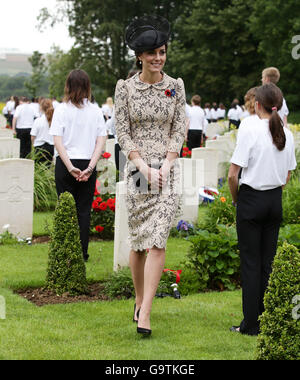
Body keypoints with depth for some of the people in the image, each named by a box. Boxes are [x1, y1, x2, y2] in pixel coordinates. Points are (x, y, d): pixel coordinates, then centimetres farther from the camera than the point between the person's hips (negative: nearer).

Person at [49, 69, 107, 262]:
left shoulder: (62, 109, -5)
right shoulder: (96, 111, 0)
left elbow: (58, 142, -11)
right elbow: (101, 141, -5)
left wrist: (70, 167, -12)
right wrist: (90, 168, -9)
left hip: (66, 164, -1)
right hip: (88, 164, 2)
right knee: (84, 209, 8)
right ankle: (83, 253, 9)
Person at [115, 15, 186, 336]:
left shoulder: (176, 86, 5)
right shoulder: (125, 87, 2)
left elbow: (179, 130, 4)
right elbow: (122, 133, -1)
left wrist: (165, 166, -8)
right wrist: (145, 168, -10)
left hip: (168, 169, 0)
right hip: (136, 169, 0)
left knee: (157, 241, -11)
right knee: (137, 241, 6)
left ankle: (144, 316, -13)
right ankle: (139, 300, 27)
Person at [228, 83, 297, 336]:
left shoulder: (250, 130, -14)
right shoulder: (286, 134, 3)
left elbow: (233, 175, -15)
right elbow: (287, 176, 11)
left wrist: (236, 199, 1)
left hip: (252, 200, -5)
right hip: (275, 201, 5)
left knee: (251, 262, 1)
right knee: (268, 261, 12)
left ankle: (251, 324, 4)